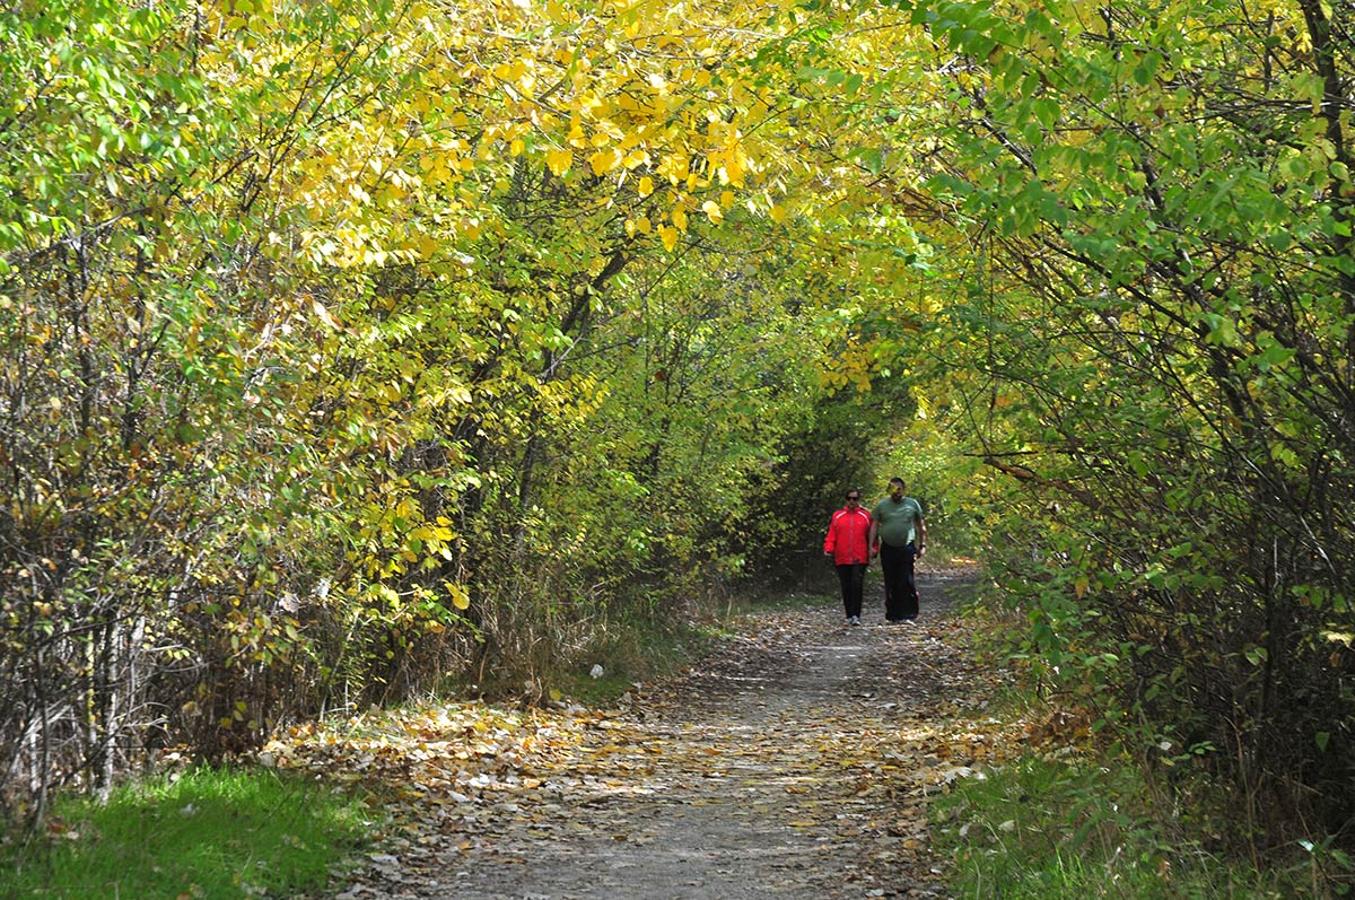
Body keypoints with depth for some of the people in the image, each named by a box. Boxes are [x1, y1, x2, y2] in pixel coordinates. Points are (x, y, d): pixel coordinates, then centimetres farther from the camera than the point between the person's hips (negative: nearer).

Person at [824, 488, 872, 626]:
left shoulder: (866, 516, 7)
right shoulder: (837, 516, 9)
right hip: (842, 559, 2)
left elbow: (871, 536, 8)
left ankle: (856, 615, -12)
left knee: (857, 585, -13)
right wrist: (828, 549, -7)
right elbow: (831, 535, 6)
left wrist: (872, 551, 0)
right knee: (846, 587, 6)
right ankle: (849, 616, 15)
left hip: (859, 559, -2)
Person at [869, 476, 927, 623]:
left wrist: (922, 545, 7)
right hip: (888, 549, 1)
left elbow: (921, 526, 13)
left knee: (907, 583, -8)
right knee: (890, 584, 5)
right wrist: (872, 546, -1)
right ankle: (891, 615, 12)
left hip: (907, 549, -1)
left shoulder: (912, 504, 7)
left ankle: (907, 615, -6)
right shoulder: (882, 505, 8)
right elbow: (874, 526, 7)